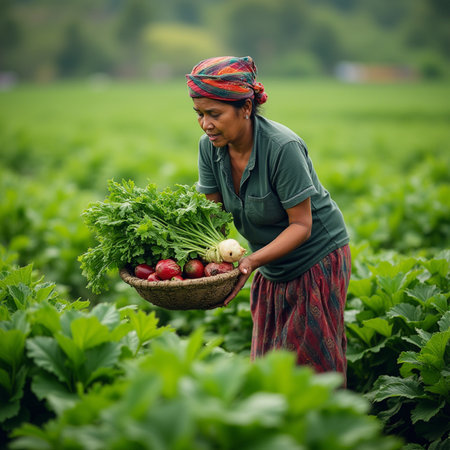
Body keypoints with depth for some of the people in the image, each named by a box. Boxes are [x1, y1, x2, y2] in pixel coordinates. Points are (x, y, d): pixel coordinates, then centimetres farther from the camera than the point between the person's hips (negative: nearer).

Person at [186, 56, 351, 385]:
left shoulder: (282, 147, -28)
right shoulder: (210, 147, -9)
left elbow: (301, 225, -24)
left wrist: (253, 260, -35)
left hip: (317, 260, -6)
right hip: (271, 269, 6)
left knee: (308, 366, 0)